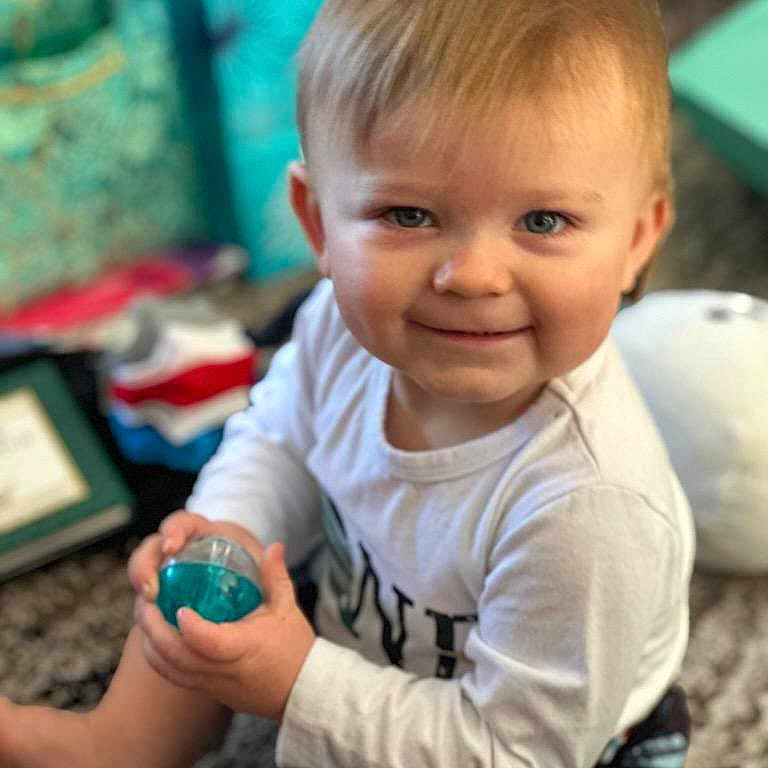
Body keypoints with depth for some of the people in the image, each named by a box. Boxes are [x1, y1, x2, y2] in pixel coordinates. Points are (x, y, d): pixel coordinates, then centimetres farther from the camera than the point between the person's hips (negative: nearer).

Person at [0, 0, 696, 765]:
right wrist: (229, 535, -19)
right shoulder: (344, 323, -23)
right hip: (354, 630, 6)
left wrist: (297, 686, -31)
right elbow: (279, 434, 0)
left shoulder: (591, 508, -41)